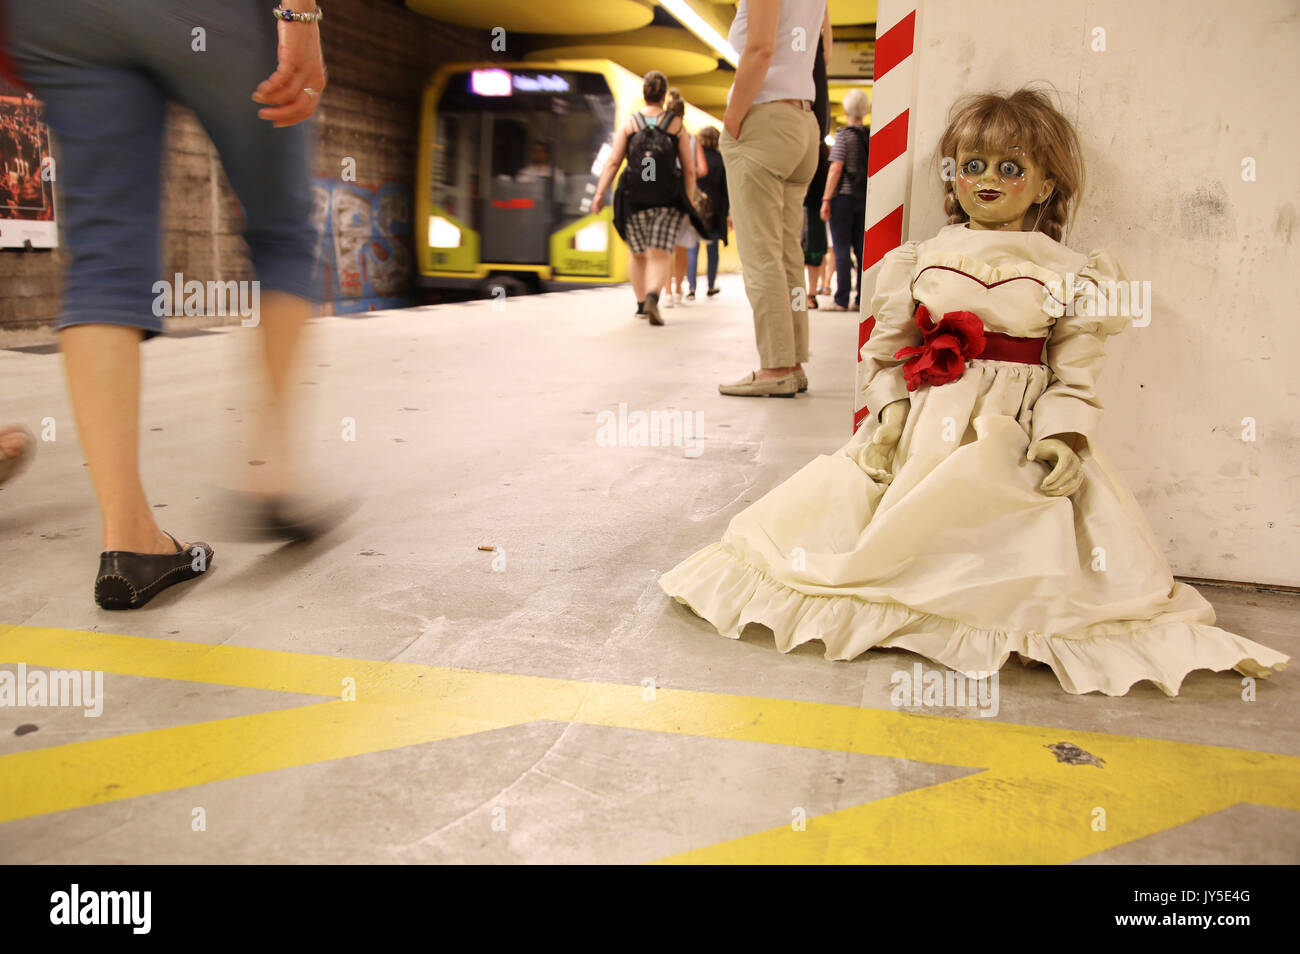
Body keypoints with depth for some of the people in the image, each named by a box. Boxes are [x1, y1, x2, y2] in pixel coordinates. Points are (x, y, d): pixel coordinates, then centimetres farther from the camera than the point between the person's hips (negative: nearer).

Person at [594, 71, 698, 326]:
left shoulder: (629, 123, 6)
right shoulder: (676, 124, 5)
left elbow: (613, 161, -4)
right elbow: (689, 169, 4)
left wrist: (600, 193, -6)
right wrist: (689, 203, 12)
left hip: (634, 199, 2)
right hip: (667, 200, -2)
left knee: (639, 255, 17)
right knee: (660, 255, -6)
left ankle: (641, 304, 24)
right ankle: (652, 296, -30)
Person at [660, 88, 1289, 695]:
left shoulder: (1068, 274, 6)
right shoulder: (921, 258, 9)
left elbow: (1075, 372, 1)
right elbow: (888, 347, 6)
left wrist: (1060, 437, -14)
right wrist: (889, 414, -8)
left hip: (1013, 431, -1)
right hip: (925, 422, 2)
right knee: (843, 494, -12)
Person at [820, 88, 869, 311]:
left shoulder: (844, 135, -7)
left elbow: (836, 168, -13)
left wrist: (826, 199, -11)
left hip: (844, 195, -5)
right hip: (866, 198, 5)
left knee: (842, 249, -5)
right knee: (861, 249, 7)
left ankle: (841, 301, -7)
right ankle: (862, 299, 7)